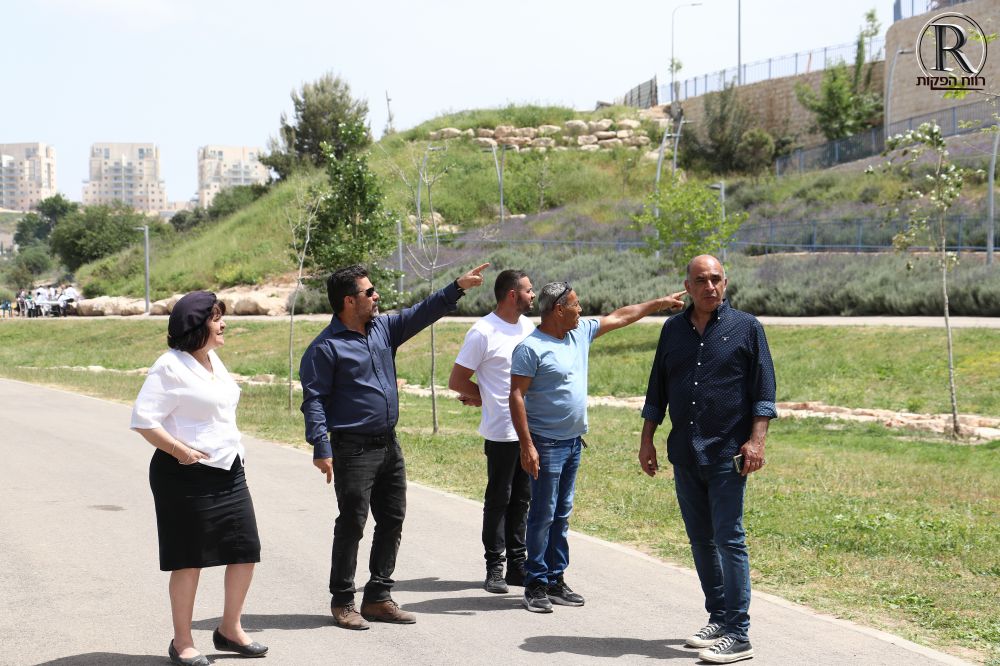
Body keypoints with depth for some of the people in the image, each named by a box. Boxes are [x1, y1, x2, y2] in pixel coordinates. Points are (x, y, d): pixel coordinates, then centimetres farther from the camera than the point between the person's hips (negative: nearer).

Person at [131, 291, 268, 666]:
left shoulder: (213, 360, 12)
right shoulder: (170, 367, -14)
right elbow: (143, 420, -18)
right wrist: (178, 449, -24)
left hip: (228, 470, 8)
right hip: (187, 476, -8)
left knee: (246, 550, 8)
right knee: (190, 559, 1)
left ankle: (230, 630, 23)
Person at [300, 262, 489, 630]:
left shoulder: (383, 328, 9)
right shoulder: (325, 348, -11)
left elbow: (422, 313, 13)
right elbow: (314, 400, -12)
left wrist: (458, 287, 5)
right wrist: (321, 448, -20)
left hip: (389, 445, 8)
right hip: (354, 449, -8)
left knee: (392, 521, 10)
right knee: (351, 525, -3)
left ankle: (378, 597, 19)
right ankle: (342, 601, 8)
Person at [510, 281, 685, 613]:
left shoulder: (581, 332, 9)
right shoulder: (531, 348, -14)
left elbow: (620, 317, 21)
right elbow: (516, 397, -17)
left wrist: (661, 302, 24)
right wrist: (527, 445, -21)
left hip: (573, 442, 8)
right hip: (546, 444, -8)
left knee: (561, 515, 12)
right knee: (543, 516, -5)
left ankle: (555, 580, 18)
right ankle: (535, 585, 1)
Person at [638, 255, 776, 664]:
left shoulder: (746, 327, 0)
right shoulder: (673, 330, 11)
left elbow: (764, 389, -3)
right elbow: (657, 390, 16)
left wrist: (756, 440, -12)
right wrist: (647, 440, 12)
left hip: (727, 454, -5)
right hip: (684, 453, 5)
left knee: (729, 539, -8)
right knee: (701, 540, 10)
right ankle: (718, 618, 21)